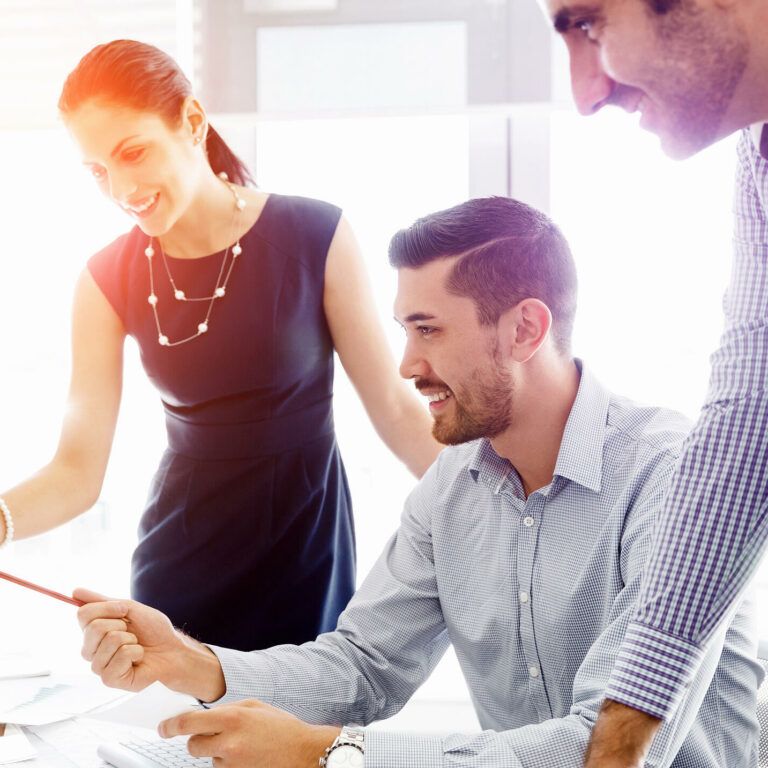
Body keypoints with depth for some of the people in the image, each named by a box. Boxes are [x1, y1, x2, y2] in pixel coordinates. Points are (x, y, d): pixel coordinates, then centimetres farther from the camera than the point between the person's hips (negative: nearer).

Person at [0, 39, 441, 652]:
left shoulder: (315, 237, -11)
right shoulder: (109, 281, -4)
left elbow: (393, 407, -5)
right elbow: (77, 472, -7)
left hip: (305, 540, -2)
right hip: (181, 554, 2)